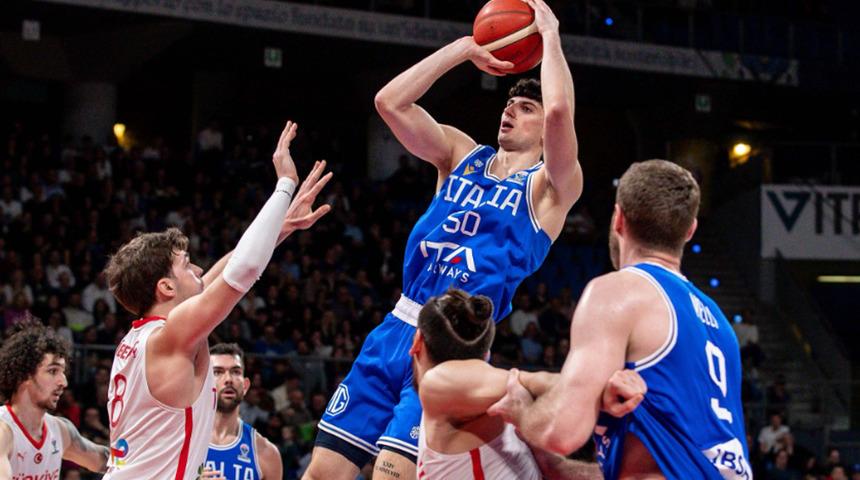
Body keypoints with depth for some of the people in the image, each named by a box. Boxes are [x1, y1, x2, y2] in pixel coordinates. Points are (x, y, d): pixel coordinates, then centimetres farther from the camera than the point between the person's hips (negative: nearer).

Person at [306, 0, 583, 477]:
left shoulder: (550, 185, -1)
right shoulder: (462, 156, 15)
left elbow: (559, 111, -21)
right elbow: (389, 102, 3)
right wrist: (464, 48, 4)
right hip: (395, 330, 6)